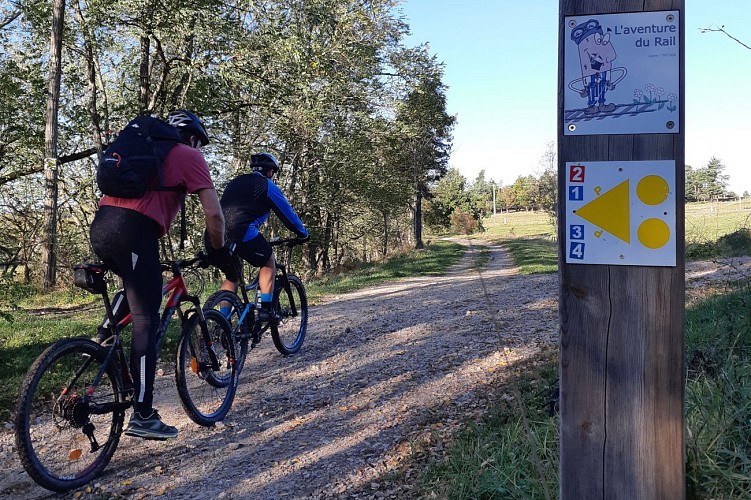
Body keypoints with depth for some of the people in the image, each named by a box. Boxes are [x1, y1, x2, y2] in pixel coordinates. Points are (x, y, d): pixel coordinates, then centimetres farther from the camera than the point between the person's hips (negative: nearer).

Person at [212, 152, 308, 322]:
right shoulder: (268, 186, 12)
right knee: (268, 262, 18)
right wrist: (304, 234, 32)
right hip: (241, 233, -6)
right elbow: (287, 213, 17)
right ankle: (266, 309, 9)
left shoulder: (234, 182, 29)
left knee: (231, 276, 25)